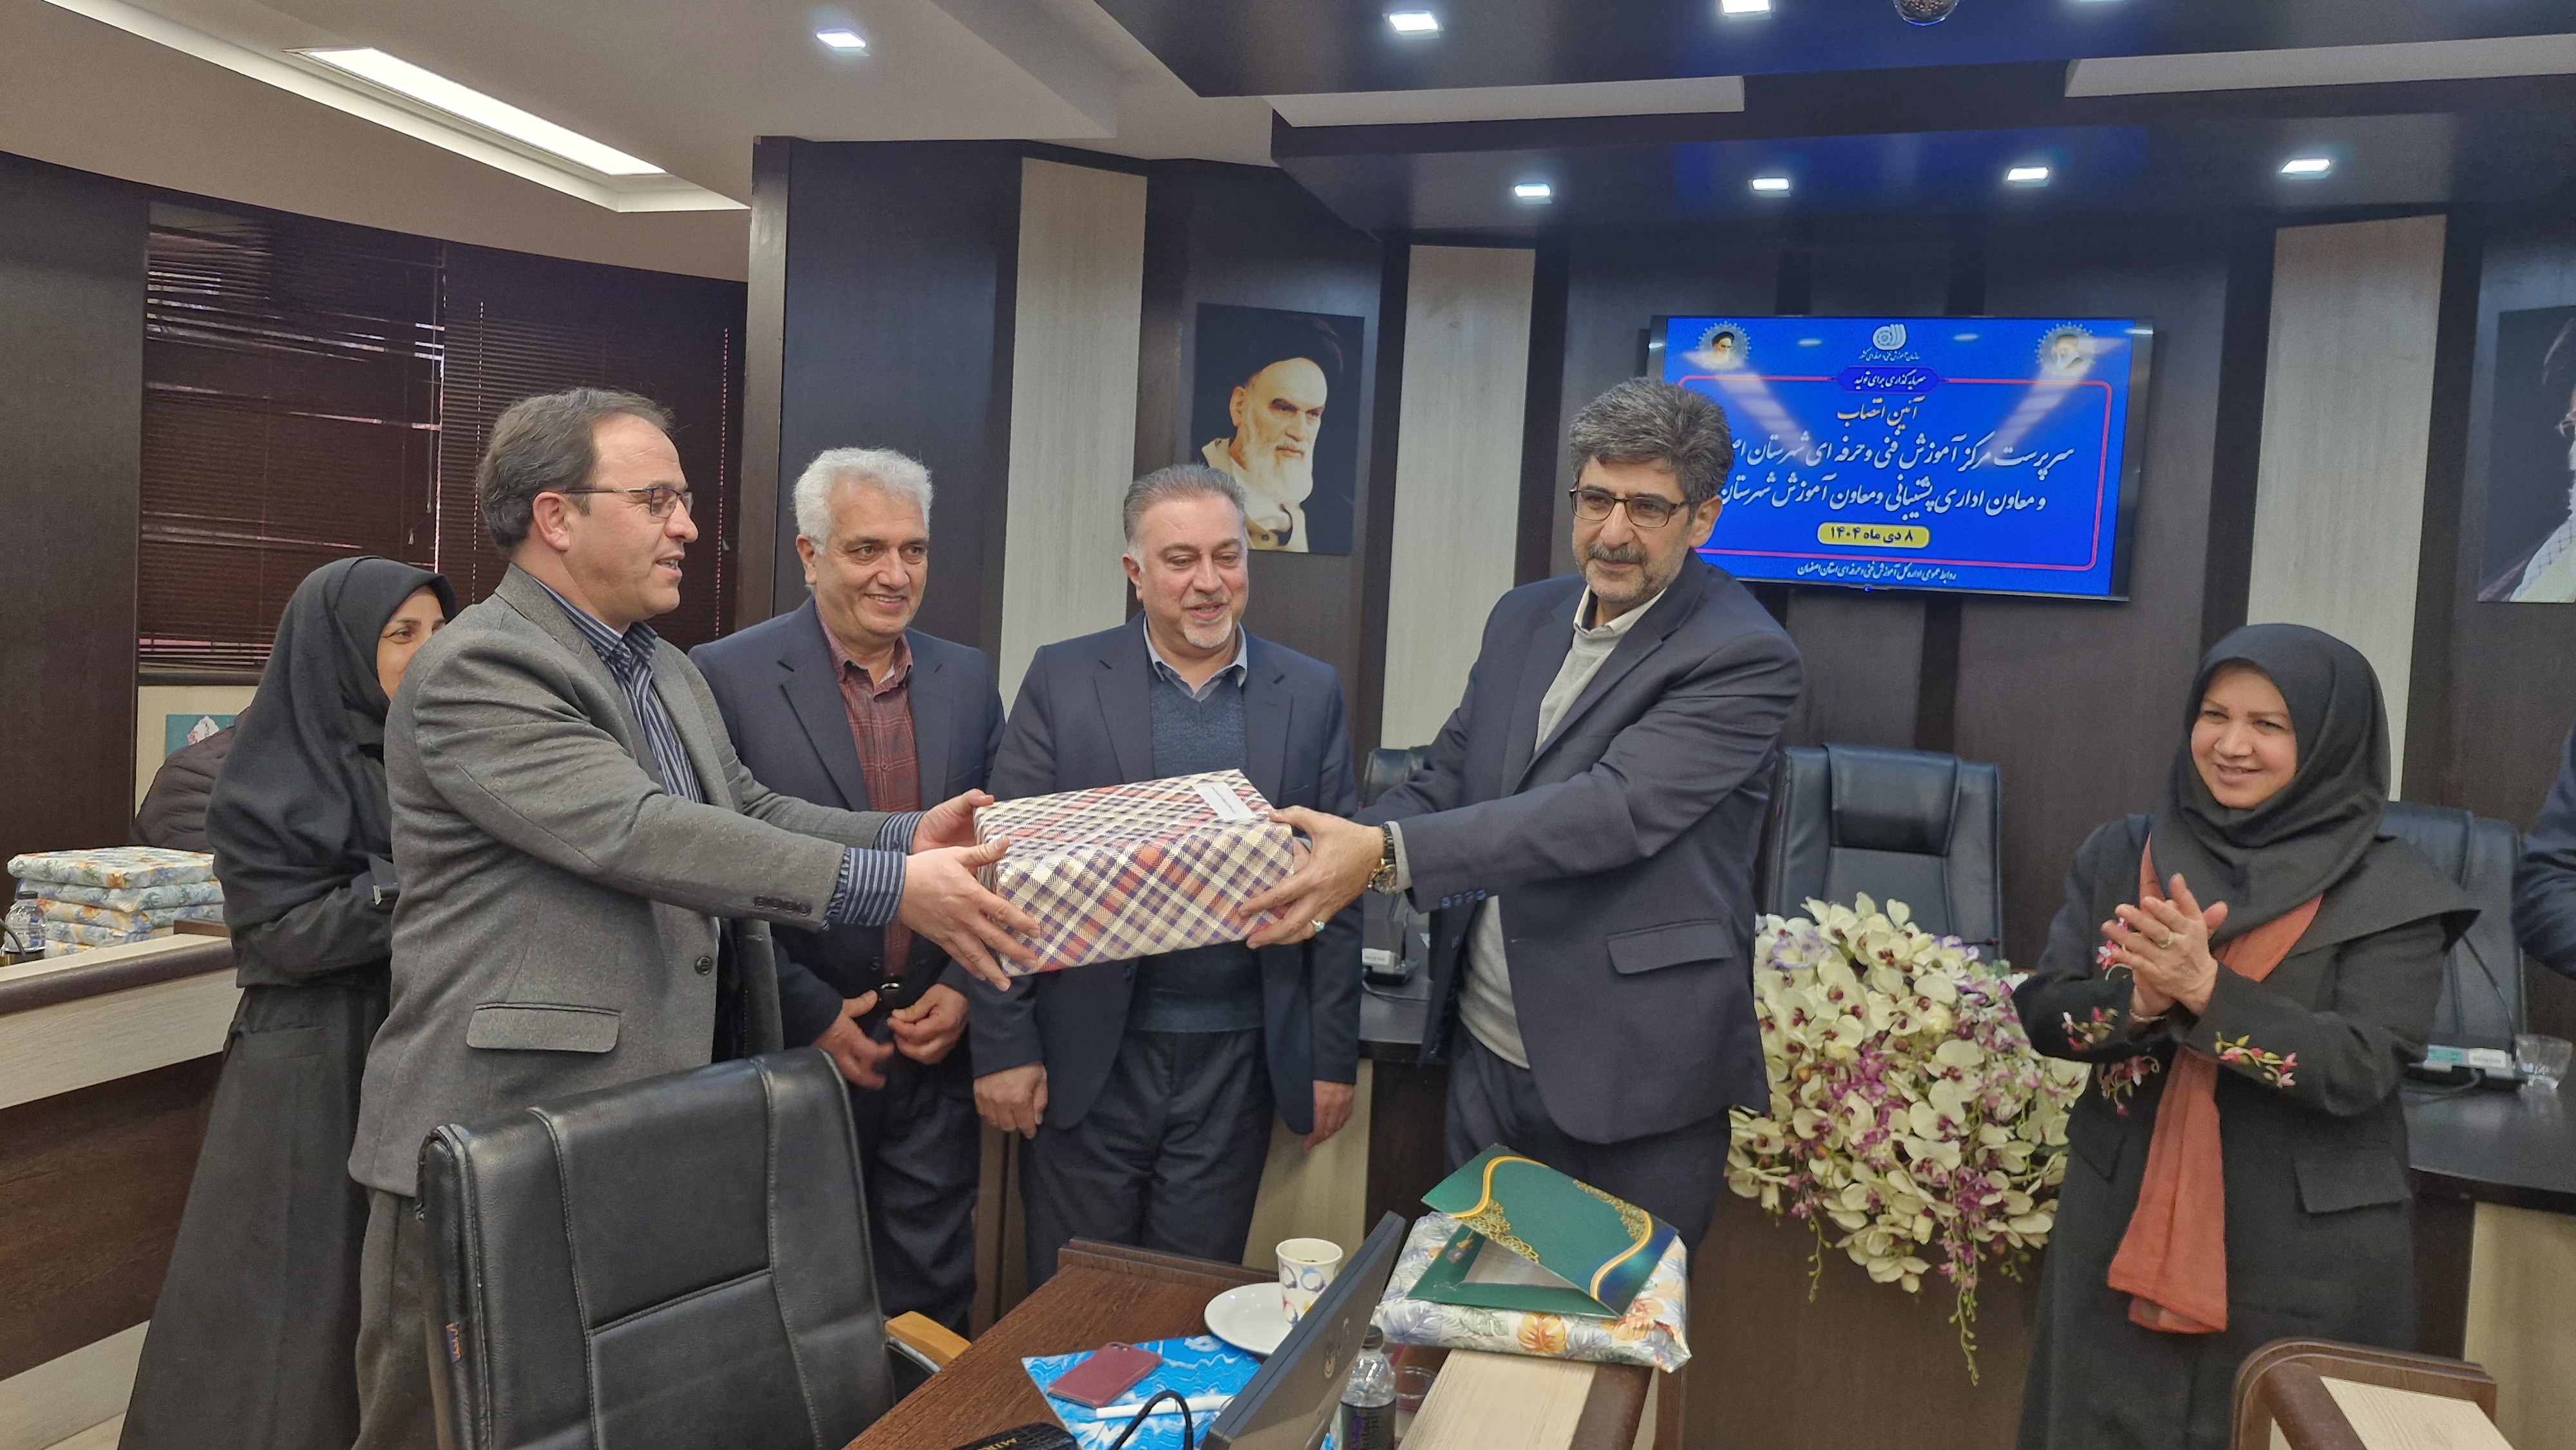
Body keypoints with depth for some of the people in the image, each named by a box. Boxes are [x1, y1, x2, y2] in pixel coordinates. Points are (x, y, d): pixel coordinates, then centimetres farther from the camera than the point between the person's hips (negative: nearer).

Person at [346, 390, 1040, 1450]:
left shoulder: (665, 669, 14)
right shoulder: (478, 669, -15)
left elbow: (749, 812, 11)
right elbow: (640, 834, -25)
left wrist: (907, 836, -7)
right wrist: (891, 887, -29)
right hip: (502, 1139, -8)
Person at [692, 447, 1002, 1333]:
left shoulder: (968, 678, 6)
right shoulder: (727, 677, -7)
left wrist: (965, 986, -2)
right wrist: (810, 1013, -11)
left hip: (936, 1050, 3)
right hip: (796, 1051, -3)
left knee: (932, 1303, 13)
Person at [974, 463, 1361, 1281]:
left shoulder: (1311, 694, 4)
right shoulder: (1063, 680, -1)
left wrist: (1334, 1057, 3)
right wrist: (1003, 1045, -6)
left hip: (1236, 1060, 1)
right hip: (1087, 1058, -1)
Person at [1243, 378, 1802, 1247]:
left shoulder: (1744, 657, -15)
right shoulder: (1524, 618, 7)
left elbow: (1614, 811, -27)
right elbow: (1445, 779, 11)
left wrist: (1388, 854, -34)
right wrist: (1333, 854, -9)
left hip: (1631, 1079, -6)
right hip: (1487, 1054, 6)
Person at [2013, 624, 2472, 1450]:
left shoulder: (2389, 894, -6)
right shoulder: (2122, 856, 2)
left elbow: (2361, 1069, -16)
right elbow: (2042, 1013, -3)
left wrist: (2206, 991, -29)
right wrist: (2141, 997, -22)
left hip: (2305, 1263, -2)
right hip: (2120, 1234, 3)